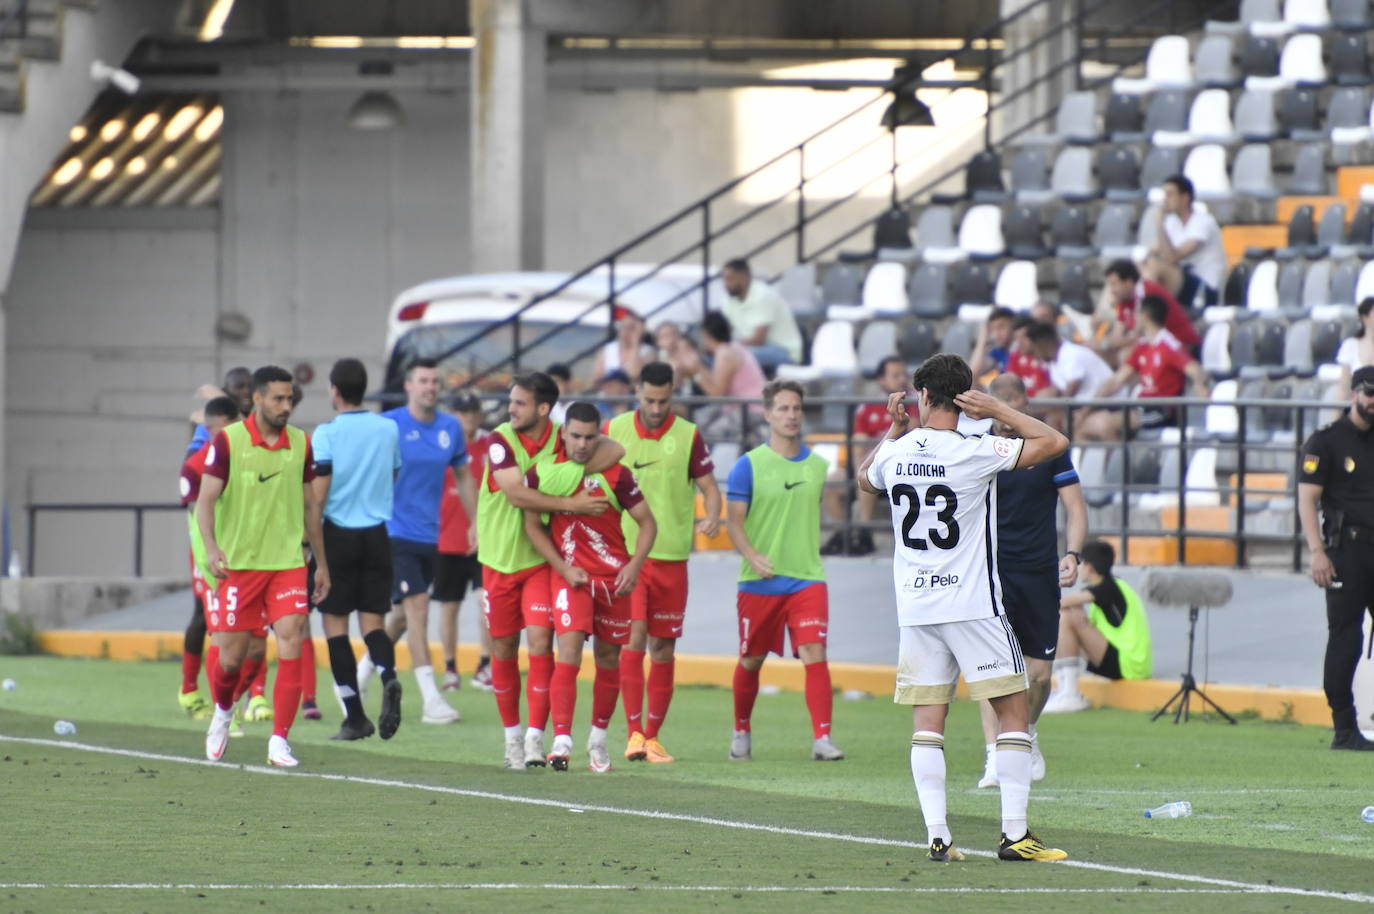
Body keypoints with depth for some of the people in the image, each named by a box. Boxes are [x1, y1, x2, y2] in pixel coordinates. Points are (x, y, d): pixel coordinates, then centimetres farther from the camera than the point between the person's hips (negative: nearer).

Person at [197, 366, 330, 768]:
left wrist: (322, 563, 17)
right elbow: (206, 498, -9)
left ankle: (279, 741, -10)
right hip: (238, 564, -2)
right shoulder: (228, 442, -6)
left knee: (291, 644, -13)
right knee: (231, 656, 4)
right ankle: (223, 713, 37)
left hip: (288, 562, 2)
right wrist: (211, 548, -25)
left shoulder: (300, 444, 6)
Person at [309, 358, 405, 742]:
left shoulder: (327, 434, -8)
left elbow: (318, 493, -12)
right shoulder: (389, 429, 6)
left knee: (335, 621, 4)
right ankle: (388, 677, -25)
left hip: (339, 535, -4)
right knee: (372, 620, 7)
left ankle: (355, 716, -1)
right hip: (377, 535, 4)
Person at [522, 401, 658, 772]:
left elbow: (647, 523, 2)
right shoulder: (543, 472, -2)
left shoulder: (616, 474, -4)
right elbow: (532, 525, 4)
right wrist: (564, 569, -7)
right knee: (569, 651, -17)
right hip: (570, 575, -1)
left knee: (608, 658, 10)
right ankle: (561, 741, -23)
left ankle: (598, 738, 27)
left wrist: (634, 565, -13)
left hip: (613, 577, 1)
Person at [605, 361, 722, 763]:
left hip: (671, 556, 1)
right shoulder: (614, 430, 3)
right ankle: (633, 733, -13)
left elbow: (709, 488, 2)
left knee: (663, 648, 5)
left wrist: (711, 517, -18)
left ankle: (653, 736, 14)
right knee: (633, 638, -13)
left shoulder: (688, 436, 1)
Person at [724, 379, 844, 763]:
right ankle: (741, 732, 30)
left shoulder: (817, 465, 7)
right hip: (760, 582, -2)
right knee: (751, 660, 10)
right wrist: (752, 556, -20)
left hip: (807, 577, 2)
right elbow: (734, 521, -8)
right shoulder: (749, 465, -4)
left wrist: (809, 556, 12)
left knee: (814, 654, -13)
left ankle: (822, 738, -16)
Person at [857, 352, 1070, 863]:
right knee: (1014, 712, 1)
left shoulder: (895, 454, 2)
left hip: (914, 607, 5)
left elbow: (866, 479, 27)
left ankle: (937, 835, -3)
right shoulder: (972, 453, -12)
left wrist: (895, 429, 27)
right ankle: (1014, 834, -6)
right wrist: (999, 411, -4)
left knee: (928, 722, 5)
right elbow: (1054, 443, -7)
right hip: (972, 605, -5)